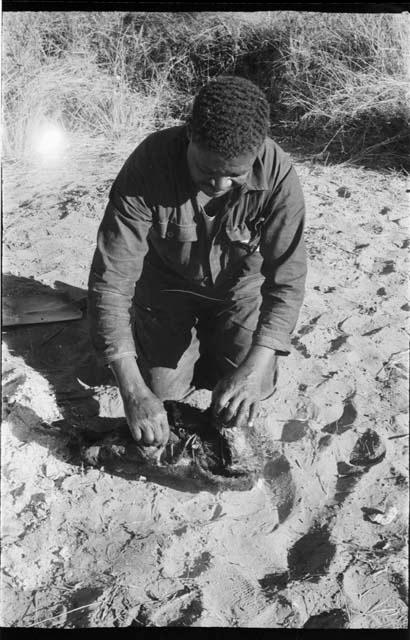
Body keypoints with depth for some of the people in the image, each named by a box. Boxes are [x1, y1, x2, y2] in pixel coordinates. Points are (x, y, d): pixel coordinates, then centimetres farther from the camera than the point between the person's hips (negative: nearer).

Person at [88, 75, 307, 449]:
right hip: (169, 283, 0)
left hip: (241, 285, 1)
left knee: (254, 390, -5)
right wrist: (133, 390, -40)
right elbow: (111, 278, -33)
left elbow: (287, 278, -28)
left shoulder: (277, 174, -29)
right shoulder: (147, 167, -32)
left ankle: (211, 335, 26)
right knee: (164, 386, -6)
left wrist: (255, 368, -42)